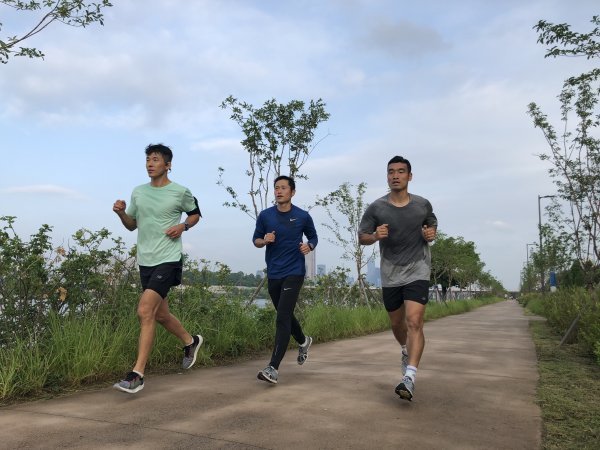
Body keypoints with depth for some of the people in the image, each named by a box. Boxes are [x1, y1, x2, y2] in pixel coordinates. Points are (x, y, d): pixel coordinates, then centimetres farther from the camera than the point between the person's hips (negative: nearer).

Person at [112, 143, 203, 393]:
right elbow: (132, 225, 18)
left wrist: (182, 226, -8)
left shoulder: (180, 192, -4)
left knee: (145, 312, -17)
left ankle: (137, 374, -9)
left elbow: (195, 214, 12)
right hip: (145, 261, 6)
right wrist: (121, 213, -2)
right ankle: (190, 341, 42)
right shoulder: (138, 192, 9)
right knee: (160, 314, 16)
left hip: (167, 260, -6)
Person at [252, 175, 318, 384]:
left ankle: (273, 368, -14)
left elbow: (313, 237, 12)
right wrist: (264, 240, -13)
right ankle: (303, 341, 48)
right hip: (273, 274, 4)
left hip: (294, 273, -4)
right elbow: (255, 240, 10)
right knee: (285, 315, 19)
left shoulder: (303, 216, -4)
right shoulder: (265, 216, 0)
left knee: (282, 318, -14)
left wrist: (309, 246, -11)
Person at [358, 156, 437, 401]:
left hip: (417, 272, -1)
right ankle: (407, 351, 48)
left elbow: (432, 224, 17)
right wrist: (375, 236, -21)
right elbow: (362, 236, 2)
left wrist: (431, 233, -6)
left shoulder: (423, 205, -2)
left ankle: (409, 378, -19)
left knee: (414, 322, -18)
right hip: (390, 275, 2)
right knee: (397, 324, 17)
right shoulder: (376, 208, -6)